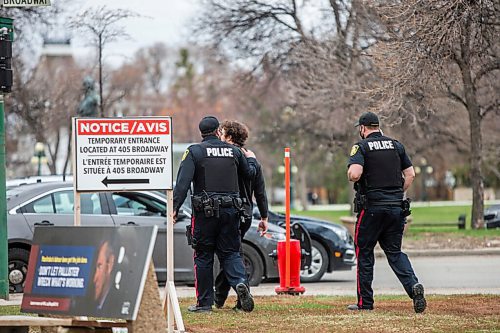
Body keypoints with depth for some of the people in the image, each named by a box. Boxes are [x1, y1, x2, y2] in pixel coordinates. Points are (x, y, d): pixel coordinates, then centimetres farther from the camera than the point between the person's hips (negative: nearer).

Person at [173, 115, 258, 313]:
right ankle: (240, 282, -18)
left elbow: (183, 182, -13)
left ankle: (204, 303, 8)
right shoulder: (233, 151, 8)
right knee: (230, 252, 10)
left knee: (203, 256, 5)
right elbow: (250, 174, 23)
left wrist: (175, 208, -15)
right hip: (231, 210, 3)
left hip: (205, 211, -3)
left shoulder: (194, 152, -3)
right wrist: (251, 159, 44)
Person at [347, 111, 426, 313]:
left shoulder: (362, 147, -5)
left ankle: (365, 302, 8)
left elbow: (354, 174, -19)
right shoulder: (396, 145, 11)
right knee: (394, 252, 11)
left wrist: (350, 174, 3)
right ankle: (413, 285, -14)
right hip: (396, 208, 4)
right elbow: (410, 174, 11)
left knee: (364, 253, 7)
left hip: (371, 207, -4)